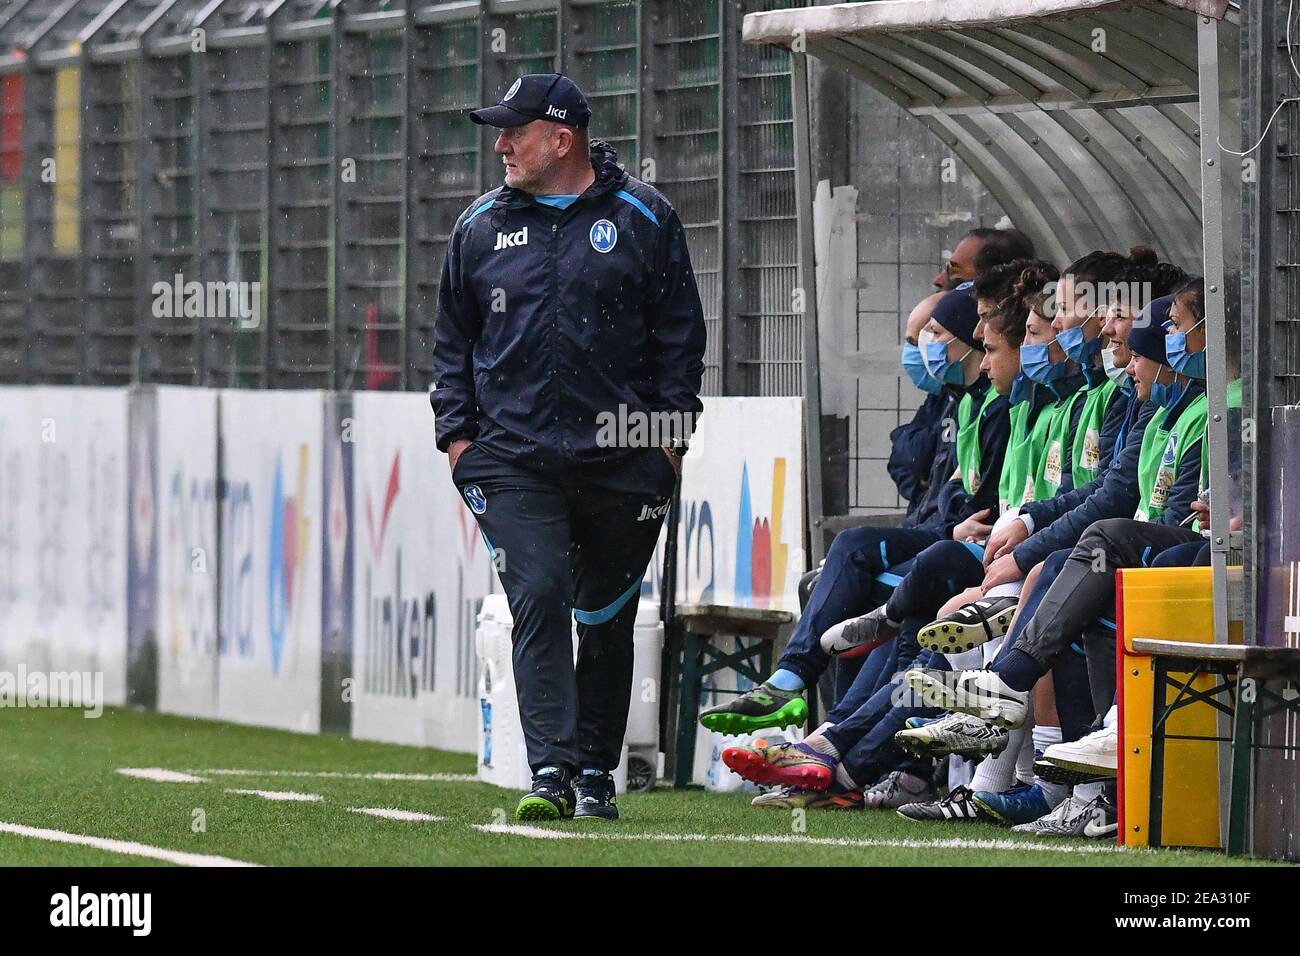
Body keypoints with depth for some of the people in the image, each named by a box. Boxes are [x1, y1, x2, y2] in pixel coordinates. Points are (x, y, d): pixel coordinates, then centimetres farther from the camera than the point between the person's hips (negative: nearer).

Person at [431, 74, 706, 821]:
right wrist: (457, 433, 6)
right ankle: (552, 775, -18)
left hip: (625, 462, -1)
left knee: (608, 620, 8)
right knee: (538, 603, -13)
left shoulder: (643, 218, 2)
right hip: (514, 460, 1)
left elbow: (681, 334, 5)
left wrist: (671, 435, -2)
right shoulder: (481, 226, 10)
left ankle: (597, 775, 19)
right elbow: (453, 340, 16)